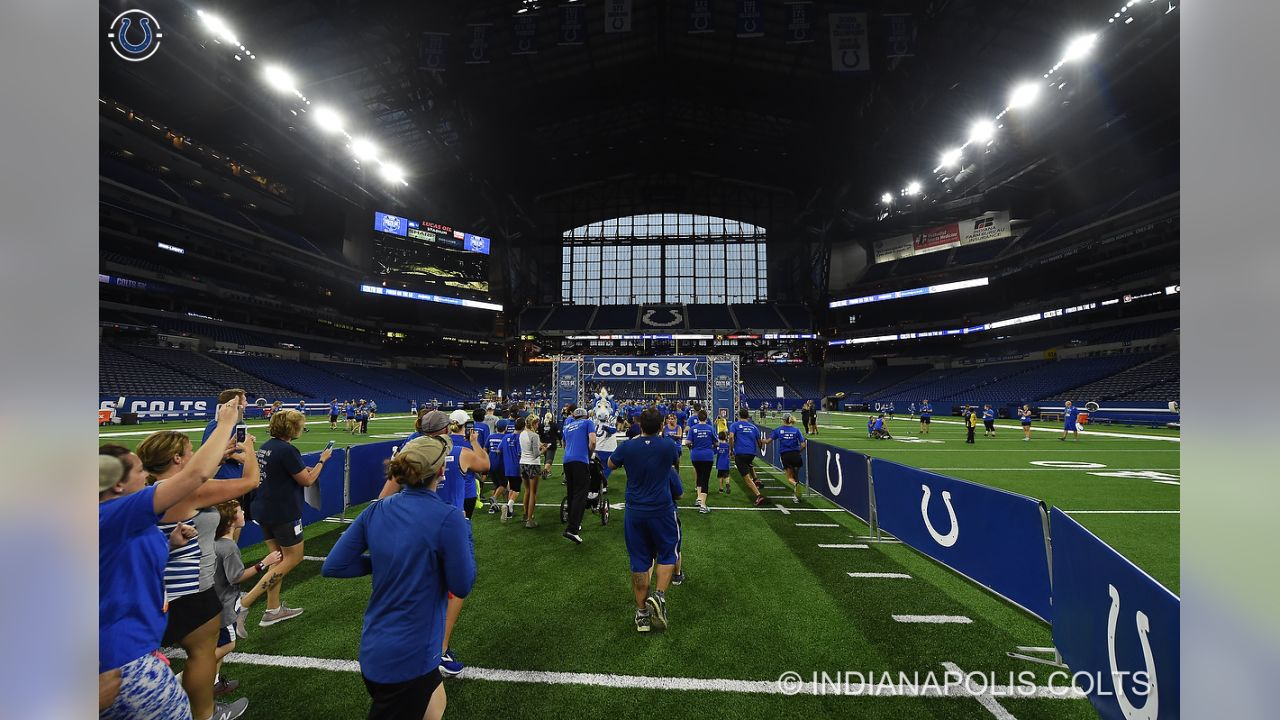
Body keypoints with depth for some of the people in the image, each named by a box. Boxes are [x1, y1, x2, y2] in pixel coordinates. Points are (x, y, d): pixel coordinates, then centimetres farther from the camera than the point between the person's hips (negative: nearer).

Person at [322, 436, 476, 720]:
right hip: (409, 658, -7)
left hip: (374, 650, 7)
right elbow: (462, 586, -14)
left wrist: (384, 562, 7)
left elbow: (332, 567, 0)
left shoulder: (375, 511, -5)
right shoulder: (448, 518, -24)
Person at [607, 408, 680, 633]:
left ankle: (642, 613, 20)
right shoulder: (668, 447, -8)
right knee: (667, 555, 18)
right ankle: (659, 595, 0)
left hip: (634, 513, 2)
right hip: (662, 511, -1)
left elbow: (611, 464, 13)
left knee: (639, 562, 12)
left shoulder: (627, 447, -7)